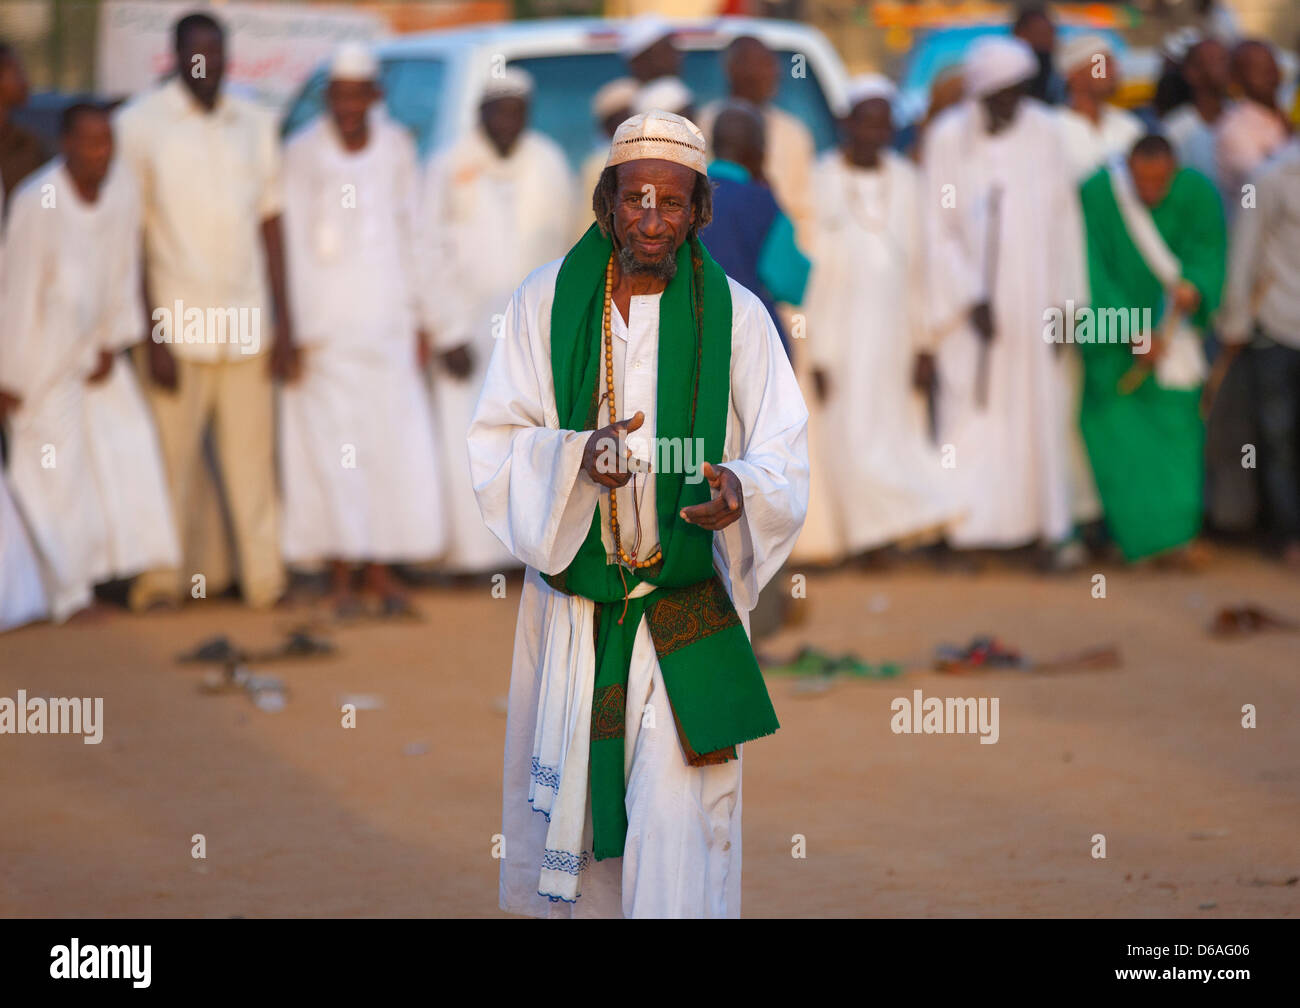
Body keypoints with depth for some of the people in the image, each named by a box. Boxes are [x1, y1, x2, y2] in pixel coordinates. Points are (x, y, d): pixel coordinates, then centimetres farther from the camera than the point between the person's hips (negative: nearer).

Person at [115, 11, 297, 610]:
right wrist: (151, 335, -7)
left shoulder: (254, 126, 13)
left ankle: (264, 579, 7)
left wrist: (284, 323, 10)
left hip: (247, 329, 3)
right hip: (176, 329, -3)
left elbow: (270, 225, 15)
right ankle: (169, 577, 4)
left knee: (253, 459, 3)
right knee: (174, 460, -4)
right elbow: (132, 237, -2)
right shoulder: (141, 125, 0)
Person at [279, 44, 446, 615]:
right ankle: (341, 578, -2)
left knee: (395, 443, -1)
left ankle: (381, 572, 5)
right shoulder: (302, 154, -5)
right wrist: (299, 329, -8)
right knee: (332, 448, -5)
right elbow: (294, 244, -4)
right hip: (326, 320, -3)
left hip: (387, 320, 3)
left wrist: (418, 321, 9)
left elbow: (409, 235, 11)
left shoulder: (396, 149, 6)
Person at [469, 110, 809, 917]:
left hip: (689, 612, -2)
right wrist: (576, 457, -23)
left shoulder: (736, 316, -4)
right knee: (567, 803, 9)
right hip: (572, 600, 2)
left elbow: (785, 463, -6)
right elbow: (495, 451, -2)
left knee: (677, 821, -8)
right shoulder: (548, 304, -1)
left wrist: (741, 491, -29)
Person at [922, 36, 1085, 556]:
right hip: (973, 293, -3)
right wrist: (968, 299, -13)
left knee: (1038, 410, 5)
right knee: (974, 407, -6)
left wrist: (1064, 300, 0)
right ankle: (970, 521, -6)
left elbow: (1064, 220, 3)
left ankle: (1040, 518, 11)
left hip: (1032, 294, 3)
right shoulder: (948, 138, -7)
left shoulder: (1043, 132, 0)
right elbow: (937, 227, -6)